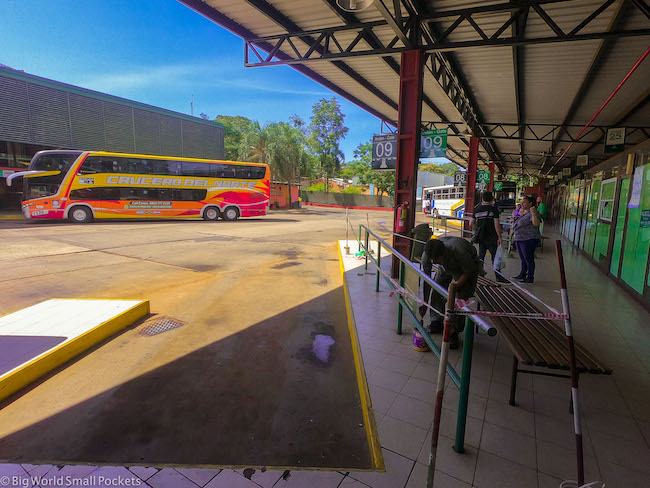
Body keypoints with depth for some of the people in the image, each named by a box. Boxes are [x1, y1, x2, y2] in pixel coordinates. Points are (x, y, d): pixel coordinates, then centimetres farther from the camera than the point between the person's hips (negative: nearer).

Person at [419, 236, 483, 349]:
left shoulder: (459, 251, -43)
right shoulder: (426, 256, -29)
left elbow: (469, 272, -24)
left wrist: (454, 289, -29)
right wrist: (425, 303, -15)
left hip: (468, 266, -4)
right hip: (446, 266, 4)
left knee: (460, 298, -17)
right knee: (436, 292, -7)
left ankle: (453, 333, -4)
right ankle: (436, 323, 13)